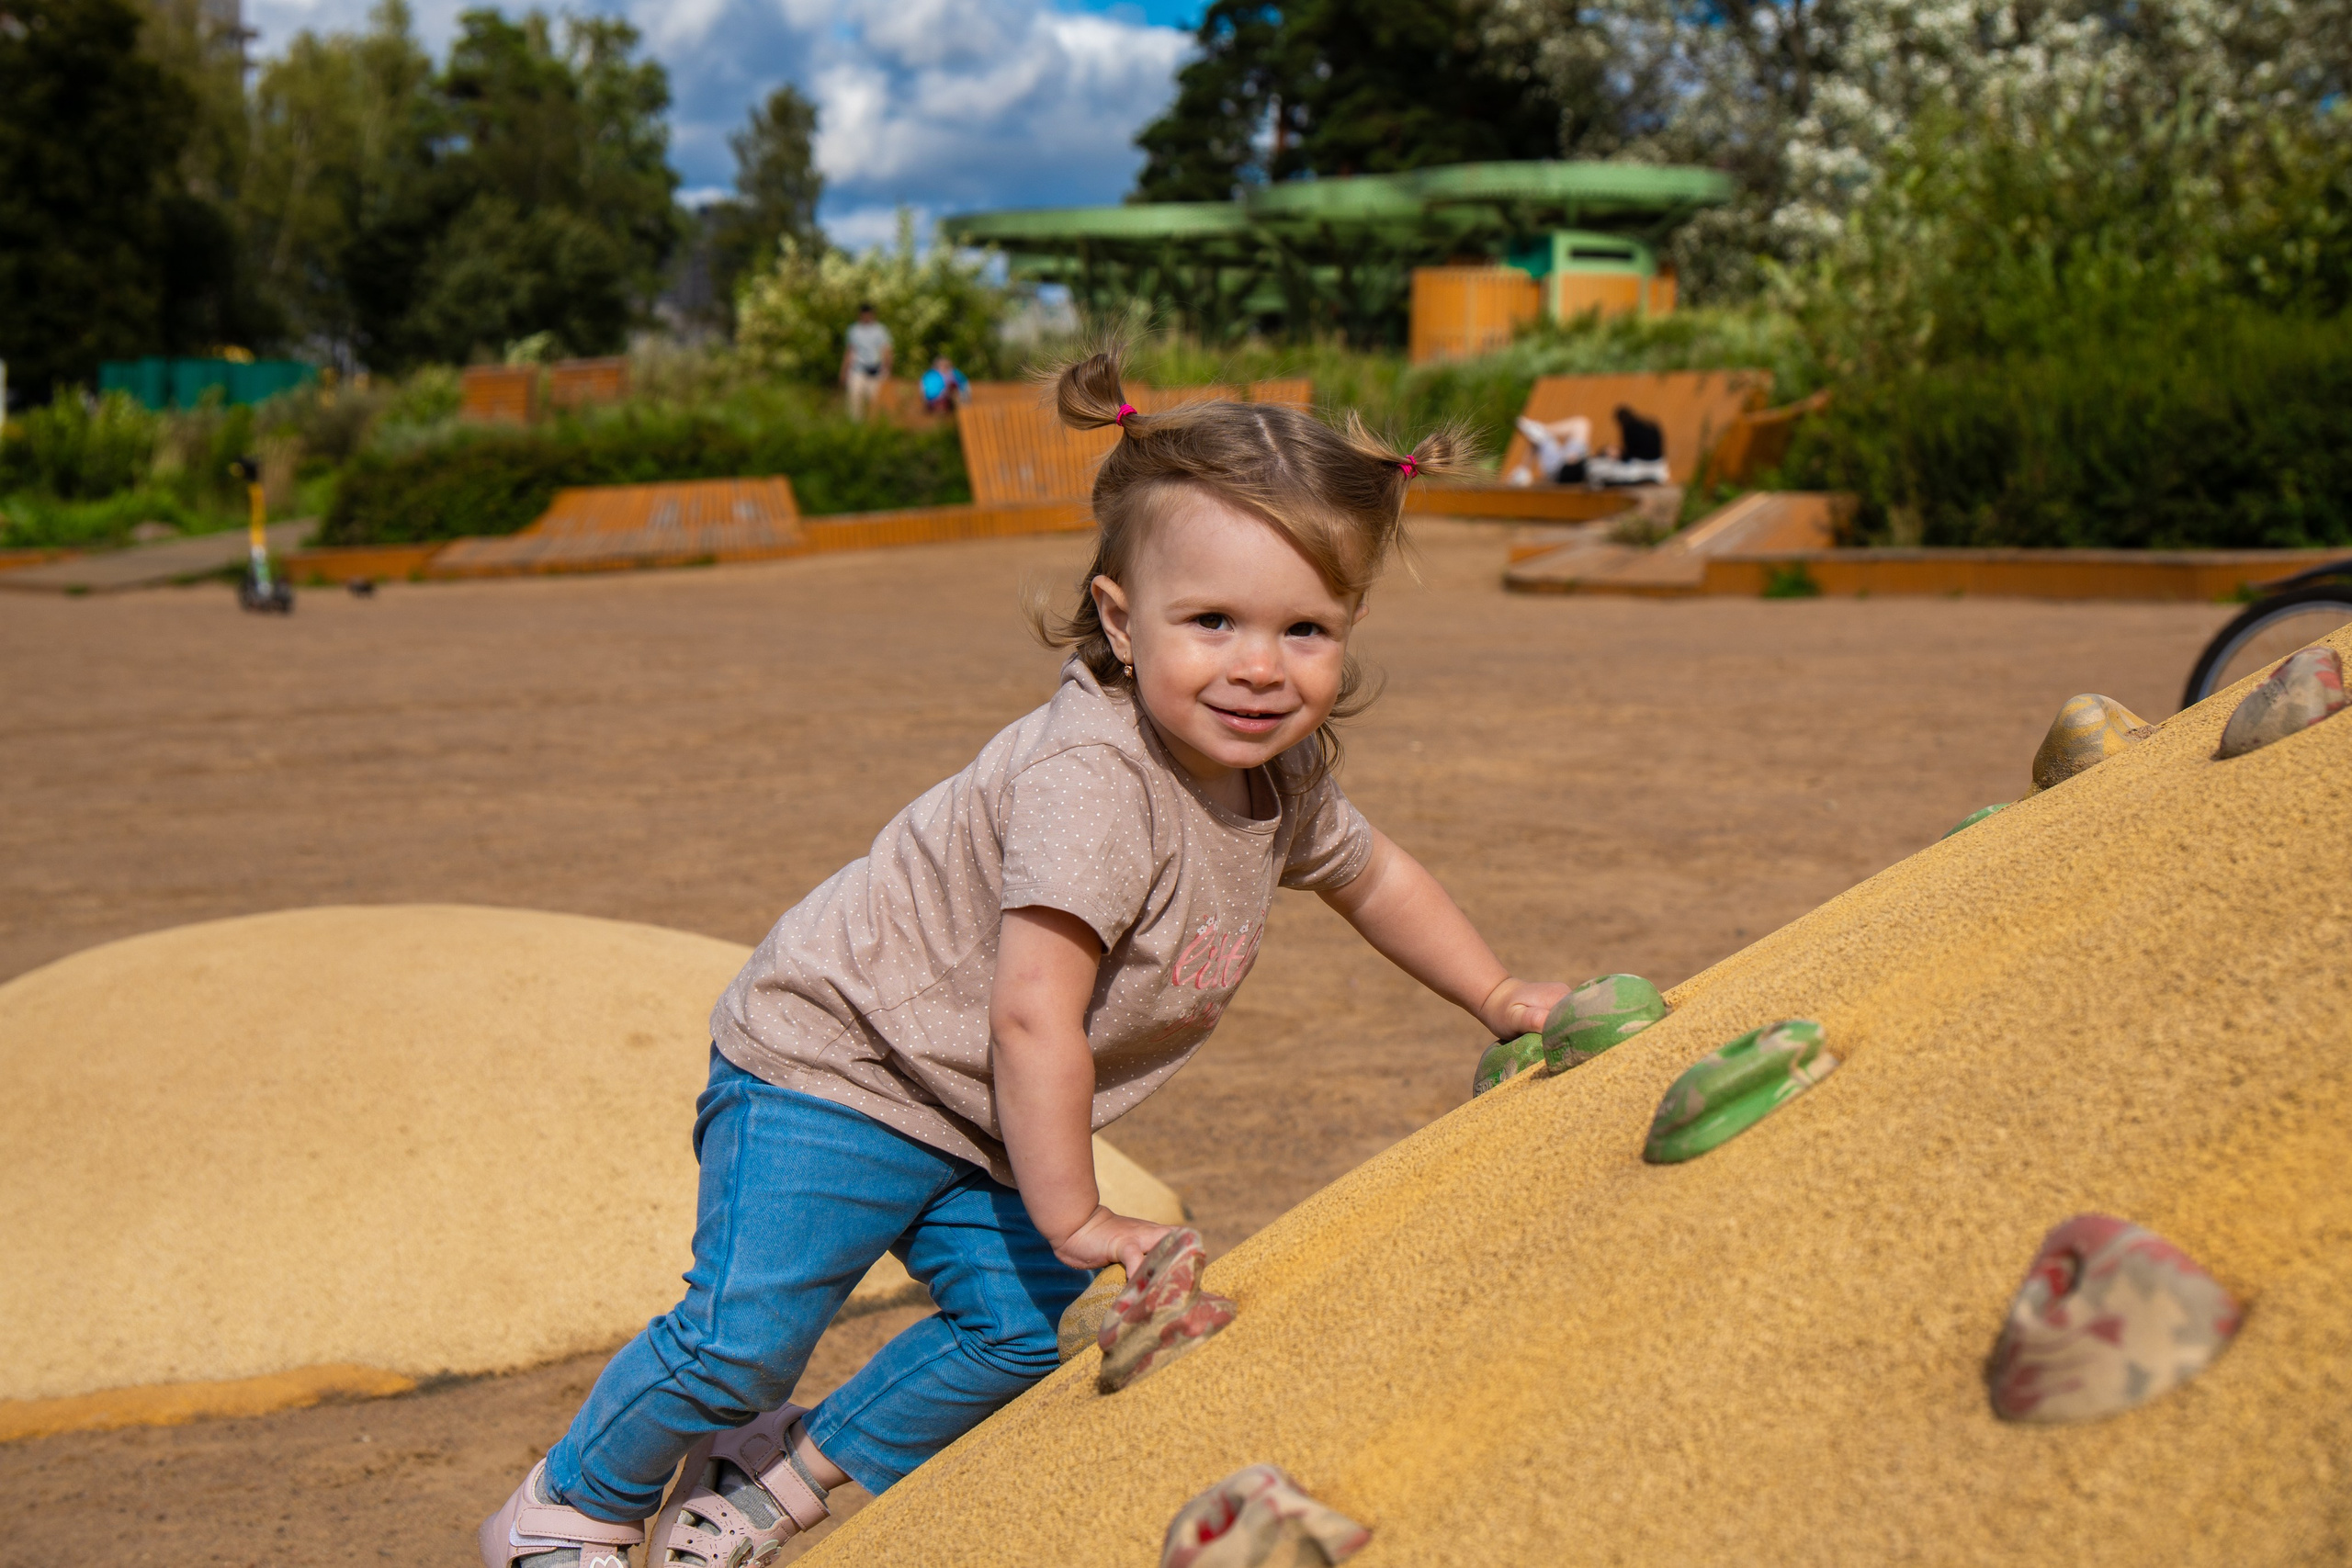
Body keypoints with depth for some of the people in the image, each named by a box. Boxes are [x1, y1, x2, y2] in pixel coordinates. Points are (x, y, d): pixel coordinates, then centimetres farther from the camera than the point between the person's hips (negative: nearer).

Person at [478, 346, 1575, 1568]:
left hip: (971, 1121, 8)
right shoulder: (1090, 778, -33)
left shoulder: (1281, 773, -5)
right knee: (743, 1338, -13)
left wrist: (1498, 998, 21)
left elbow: (1371, 874, 17)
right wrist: (1076, 1220, -25)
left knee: (1023, 1327, 0)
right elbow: (1033, 1016, -33)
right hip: (832, 1057, -8)